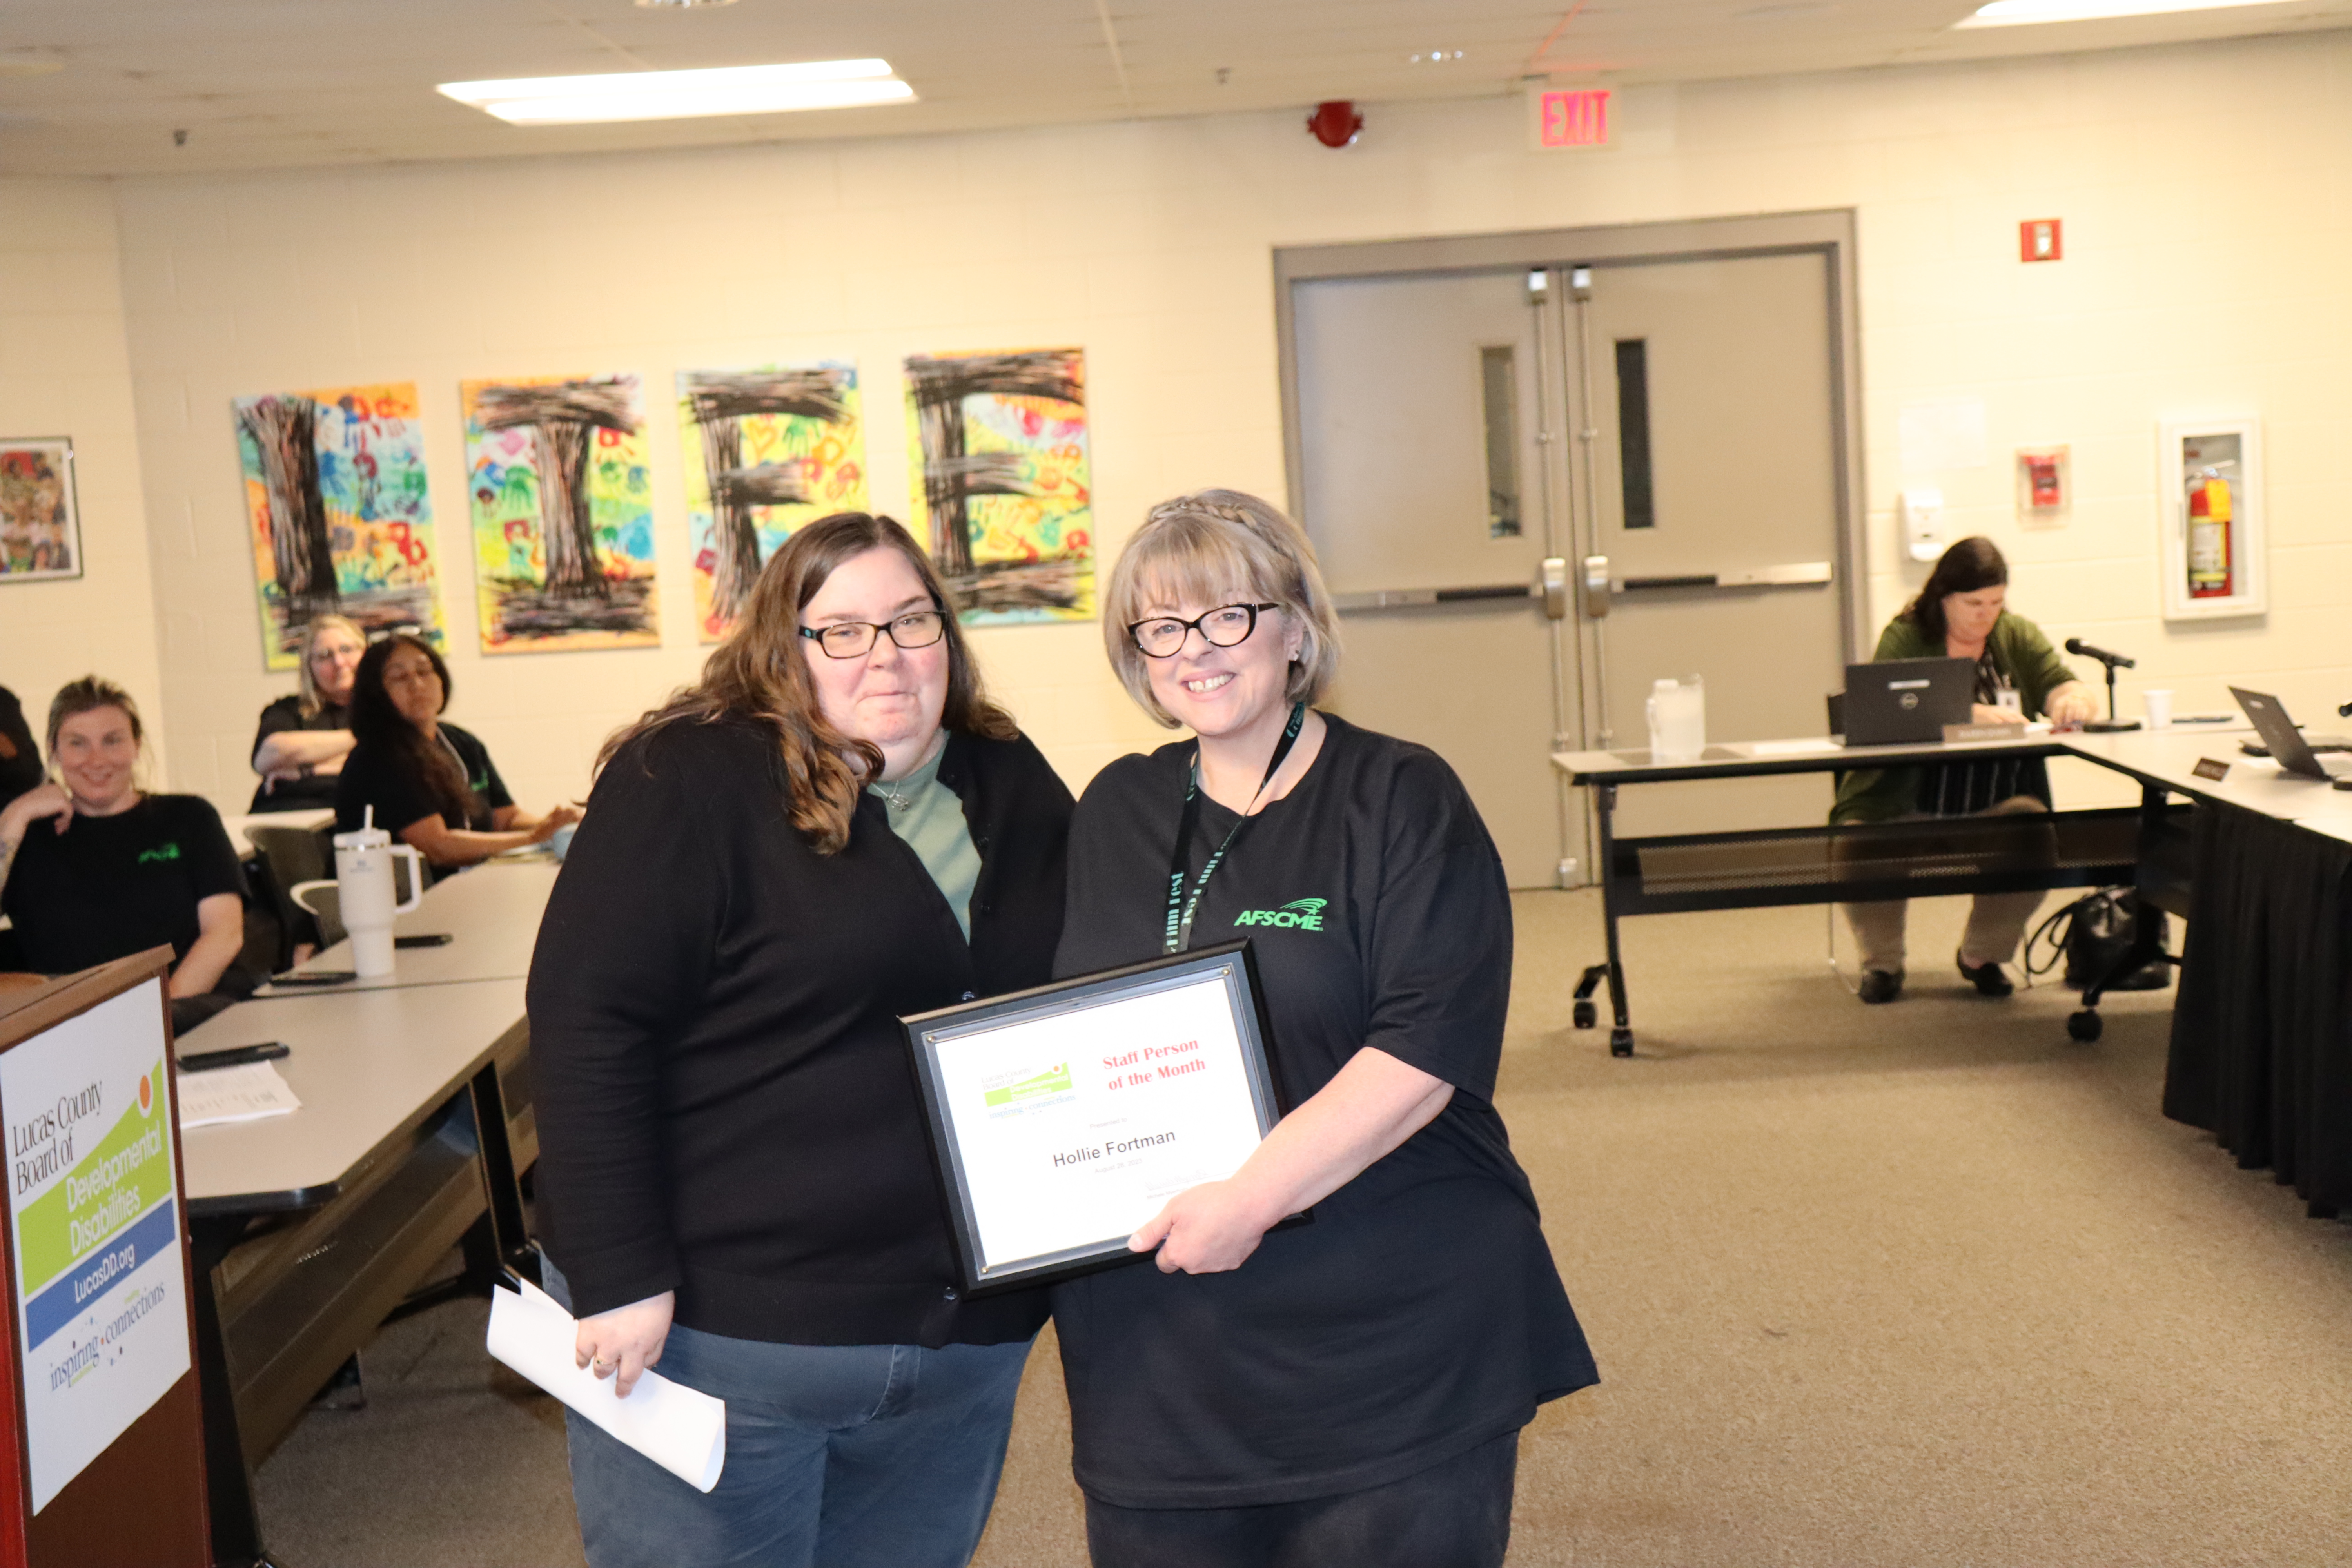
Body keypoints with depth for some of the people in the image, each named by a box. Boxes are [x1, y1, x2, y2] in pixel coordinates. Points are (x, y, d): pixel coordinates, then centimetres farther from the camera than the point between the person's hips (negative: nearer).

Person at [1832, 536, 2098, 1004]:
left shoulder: (2018, 636, 13)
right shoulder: (1904, 638, 0)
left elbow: (2074, 692, 3)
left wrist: (2072, 701, -22)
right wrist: (1971, 715, -30)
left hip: (1996, 806, 3)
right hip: (1902, 806, -3)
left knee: (2034, 836, -29)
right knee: (1856, 849, -31)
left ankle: (1982, 957, 1)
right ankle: (1882, 962, 2)